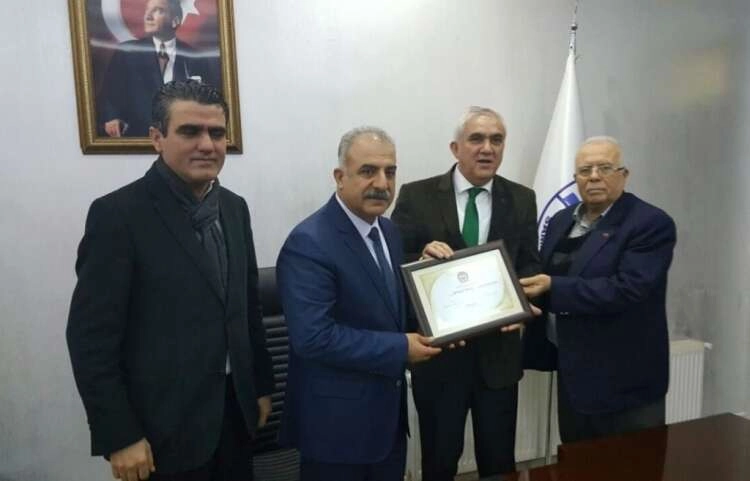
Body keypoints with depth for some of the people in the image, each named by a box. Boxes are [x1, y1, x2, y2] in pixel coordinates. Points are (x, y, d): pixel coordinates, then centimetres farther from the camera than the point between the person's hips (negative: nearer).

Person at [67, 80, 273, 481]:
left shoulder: (234, 208, 5)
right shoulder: (117, 214, -14)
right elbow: (90, 335, -14)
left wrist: (261, 385, 12)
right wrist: (118, 436, -14)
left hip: (233, 408, 6)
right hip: (164, 424, -5)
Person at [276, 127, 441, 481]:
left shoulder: (387, 231, 5)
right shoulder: (309, 243, -21)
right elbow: (313, 337, -27)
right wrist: (400, 349, -22)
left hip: (388, 411, 8)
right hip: (337, 421, -7)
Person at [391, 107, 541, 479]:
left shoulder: (521, 200, 3)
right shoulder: (417, 196, -6)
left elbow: (530, 266, 5)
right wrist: (422, 257, -26)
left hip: (497, 350, 2)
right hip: (437, 349, -2)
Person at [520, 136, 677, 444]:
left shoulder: (652, 224, -14)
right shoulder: (562, 220, 9)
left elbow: (625, 290, -25)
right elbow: (545, 278, 15)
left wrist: (552, 288, -25)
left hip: (624, 382, -6)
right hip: (572, 373, 7)